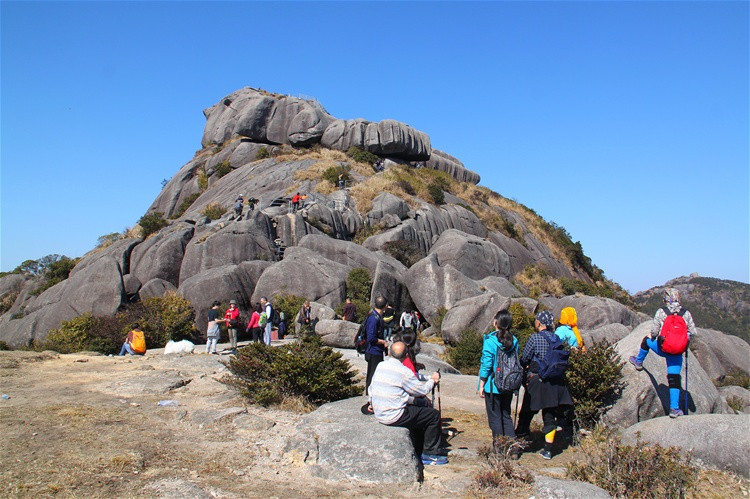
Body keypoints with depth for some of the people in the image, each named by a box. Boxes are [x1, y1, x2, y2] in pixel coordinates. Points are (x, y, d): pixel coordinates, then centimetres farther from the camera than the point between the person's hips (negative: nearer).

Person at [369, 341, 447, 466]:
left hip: (379, 415, 8)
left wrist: (372, 404, 34)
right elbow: (422, 390, -8)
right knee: (434, 415, 3)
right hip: (394, 417, -8)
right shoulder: (403, 371, -18)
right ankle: (431, 454, 13)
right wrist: (432, 380, 11)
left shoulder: (380, 366, 5)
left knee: (418, 413, 27)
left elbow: (371, 389, 16)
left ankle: (419, 453, 31)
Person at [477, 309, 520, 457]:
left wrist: (481, 385, -6)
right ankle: (513, 449, 16)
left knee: (495, 418, 6)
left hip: (493, 385, -5)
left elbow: (486, 365, -14)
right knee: (506, 416, 17)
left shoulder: (490, 340, -15)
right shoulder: (514, 341, 2)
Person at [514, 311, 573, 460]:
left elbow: (524, 359, -6)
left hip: (537, 381, -4)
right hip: (555, 382, 5)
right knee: (550, 416, 10)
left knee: (527, 413, 10)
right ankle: (548, 450, 13)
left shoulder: (535, 338, -11)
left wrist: (525, 368, 13)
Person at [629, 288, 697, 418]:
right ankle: (675, 408, 3)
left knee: (647, 340, 32)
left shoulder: (661, 312, -8)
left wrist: (654, 338, 15)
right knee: (674, 380, 6)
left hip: (662, 348, -1)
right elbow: (692, 332, 2)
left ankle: (638, 362, 53)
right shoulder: (686, 313, -1)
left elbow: (654, 331, -8)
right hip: (677, 353, 2)